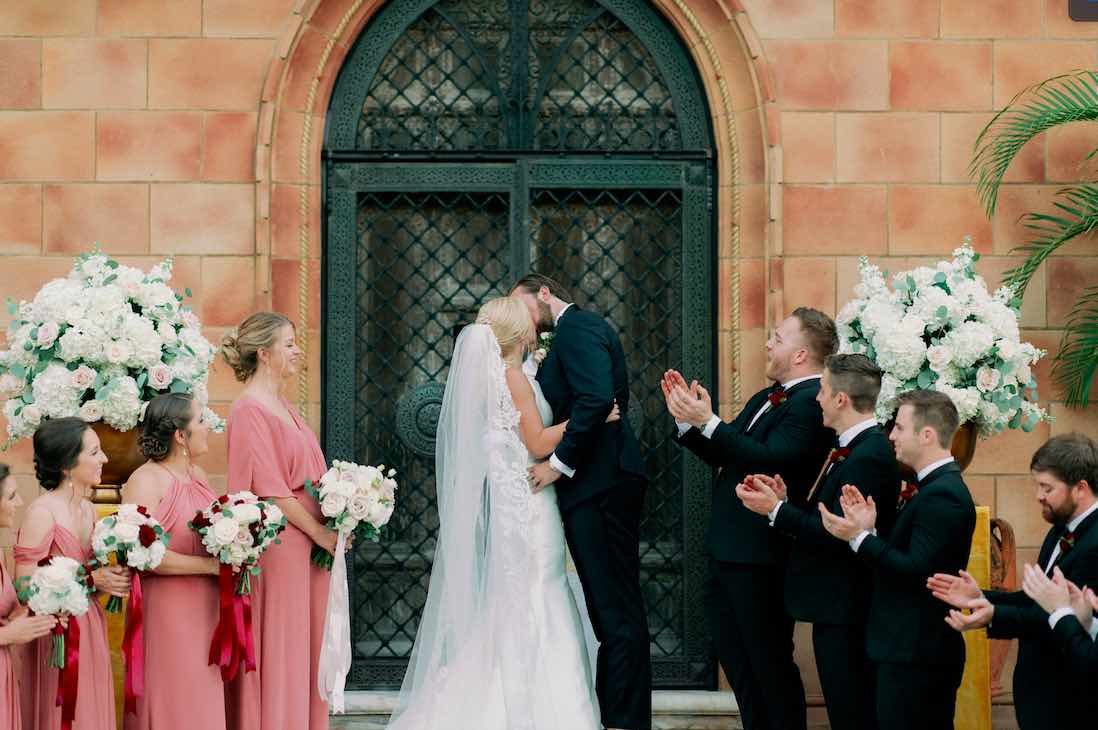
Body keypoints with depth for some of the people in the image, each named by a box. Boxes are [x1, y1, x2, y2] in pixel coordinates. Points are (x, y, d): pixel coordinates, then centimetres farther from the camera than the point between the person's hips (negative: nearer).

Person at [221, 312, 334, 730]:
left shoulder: (281, 405, 15)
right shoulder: (249, 409, -13)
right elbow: (269, 487, -17)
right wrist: (318, 531, -13)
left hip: (308, 544, 9)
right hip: (279, 545, -9)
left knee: (303, 652, 11)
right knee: (277, 653, -3)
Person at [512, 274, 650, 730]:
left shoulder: (576, 326, -8)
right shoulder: (581, 328, 22)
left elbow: (596, 398, -22)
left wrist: (560, 462, -17)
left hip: (600, 486, -10)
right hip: (602, 486, 10)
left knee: (616, 611, -8)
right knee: (612, 610, 12)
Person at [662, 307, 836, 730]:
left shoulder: (812, 401, -17)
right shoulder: (767, 398, 14)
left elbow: (770, 459, -28)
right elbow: (723, 457, 14)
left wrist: (708, 422, -28)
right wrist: (687, 420, 1)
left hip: (761, 556, -10)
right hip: (728, 549, 10)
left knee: (770, 663, 0)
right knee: (736, 658, 18)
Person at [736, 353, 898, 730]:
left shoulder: (868, 457, -20)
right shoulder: (852, 448, 12)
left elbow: (837, 535, -24)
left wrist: (776, 511, -17)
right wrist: (784, 500, 0)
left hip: (846, 613, -11)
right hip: (836, 606, 11)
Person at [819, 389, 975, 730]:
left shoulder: (943, 496, -19)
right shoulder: (935, 487, 14)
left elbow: (915, 572, -24)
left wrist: (859, 537, -18)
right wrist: (869, 530, 0)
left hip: (917, 655, -10)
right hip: (917, 651, 10)